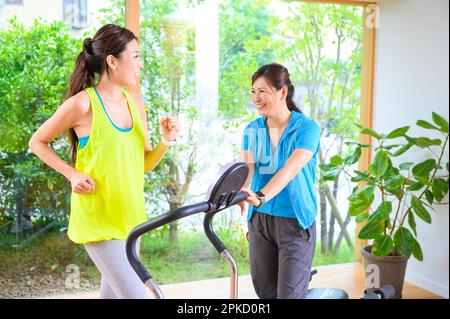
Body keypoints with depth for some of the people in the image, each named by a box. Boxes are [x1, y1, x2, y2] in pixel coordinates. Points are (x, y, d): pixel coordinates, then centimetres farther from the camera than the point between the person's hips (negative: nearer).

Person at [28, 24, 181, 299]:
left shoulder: (136, 102, 5)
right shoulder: (83, 103, -14)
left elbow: (144, 164, 9)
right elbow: (37, 142, -1)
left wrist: (167, 141, -9)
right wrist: (72, 174, -13)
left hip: (130, 217, 7)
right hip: (98, 220, -7)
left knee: (113, 292, 20)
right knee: (136, 293, -10)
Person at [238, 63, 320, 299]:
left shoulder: (306, 128, -11)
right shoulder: (252, 129, 4)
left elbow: (290, 169, -26)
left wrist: (261, 196, -42)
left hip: (295, 222, -5)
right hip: (260, 220, 5)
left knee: (289, 294, -3)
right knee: (264, 291, 13)